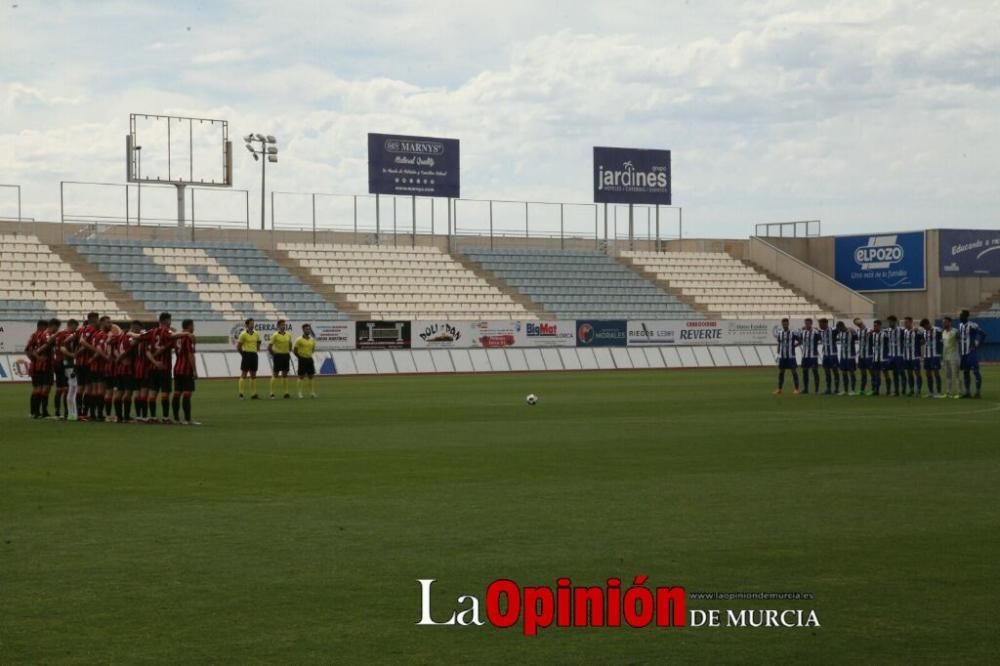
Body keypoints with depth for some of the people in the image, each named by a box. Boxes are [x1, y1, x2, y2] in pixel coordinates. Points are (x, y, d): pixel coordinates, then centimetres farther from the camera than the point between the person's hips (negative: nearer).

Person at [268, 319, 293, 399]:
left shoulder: (288, 335, 7)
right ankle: (272, 393, -1)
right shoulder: (275, 335, -10)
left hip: (286, 356, 5)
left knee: (285, 374, 9)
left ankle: (285, 392, 13)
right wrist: (273, 355, -9)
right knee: (275, 374, -4)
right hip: (278, 356, -5)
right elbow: (269, 346, -10)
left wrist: (288, 353, 13)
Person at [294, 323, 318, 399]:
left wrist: (309, 355, 12)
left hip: (309, 359, 5)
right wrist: (300, 357, -4)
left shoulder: (312, 340, 8)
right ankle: (300, 393, 2)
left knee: (311, 376, 4)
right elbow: (295, 350, -5)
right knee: (301, 376, -2)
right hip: (302, 360, -5)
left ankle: (312, 392, 8)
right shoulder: (299, 339, -9)